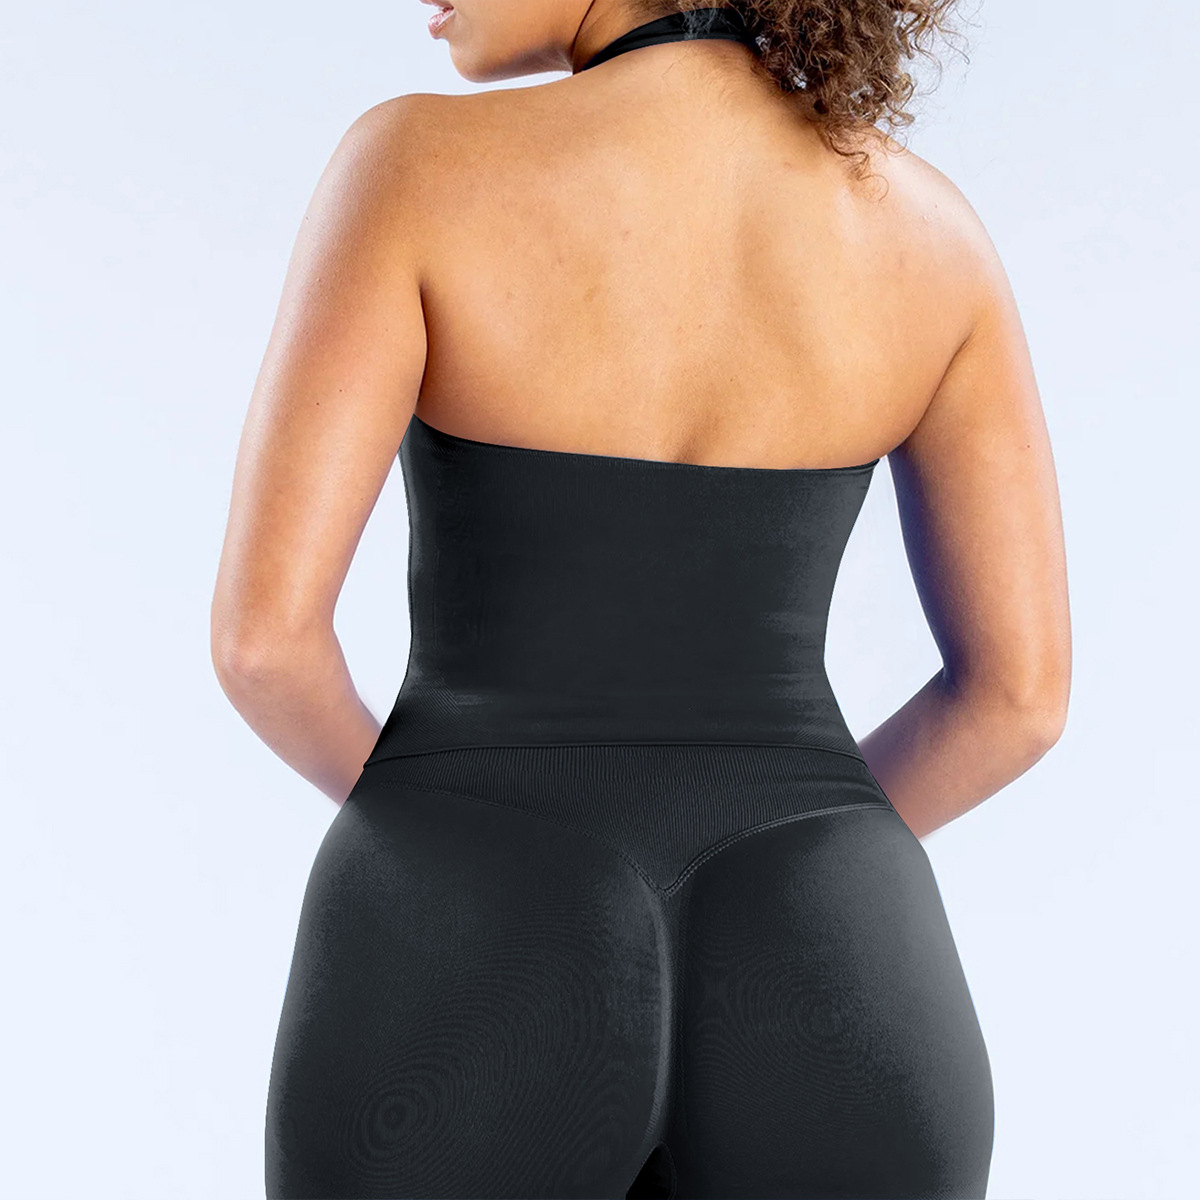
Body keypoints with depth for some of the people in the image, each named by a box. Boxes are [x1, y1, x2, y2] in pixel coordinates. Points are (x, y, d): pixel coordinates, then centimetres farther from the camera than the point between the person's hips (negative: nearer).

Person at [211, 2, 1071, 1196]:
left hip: (472, 998, -2)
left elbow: (261, 630, -11)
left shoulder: (422, 168, -8)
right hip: (799, 1013, 3)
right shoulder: (928, 226, 3)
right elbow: (1020, 691, 3)